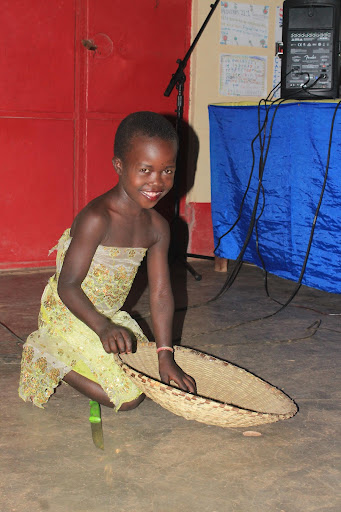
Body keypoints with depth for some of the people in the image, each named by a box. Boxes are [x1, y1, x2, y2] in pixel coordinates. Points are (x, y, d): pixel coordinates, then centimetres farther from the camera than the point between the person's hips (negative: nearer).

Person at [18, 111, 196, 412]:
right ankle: (47, 358, 5)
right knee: (127, 398, -10)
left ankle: (65, 353, 21)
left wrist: (165, 356, -7)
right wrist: (103, 328, -39)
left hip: (109, 315, 8)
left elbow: (161, 294, -3)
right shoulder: (96, 219, -27)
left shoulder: (157, 227, -4)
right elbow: (67, 286, -26)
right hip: (68, 315, -8)